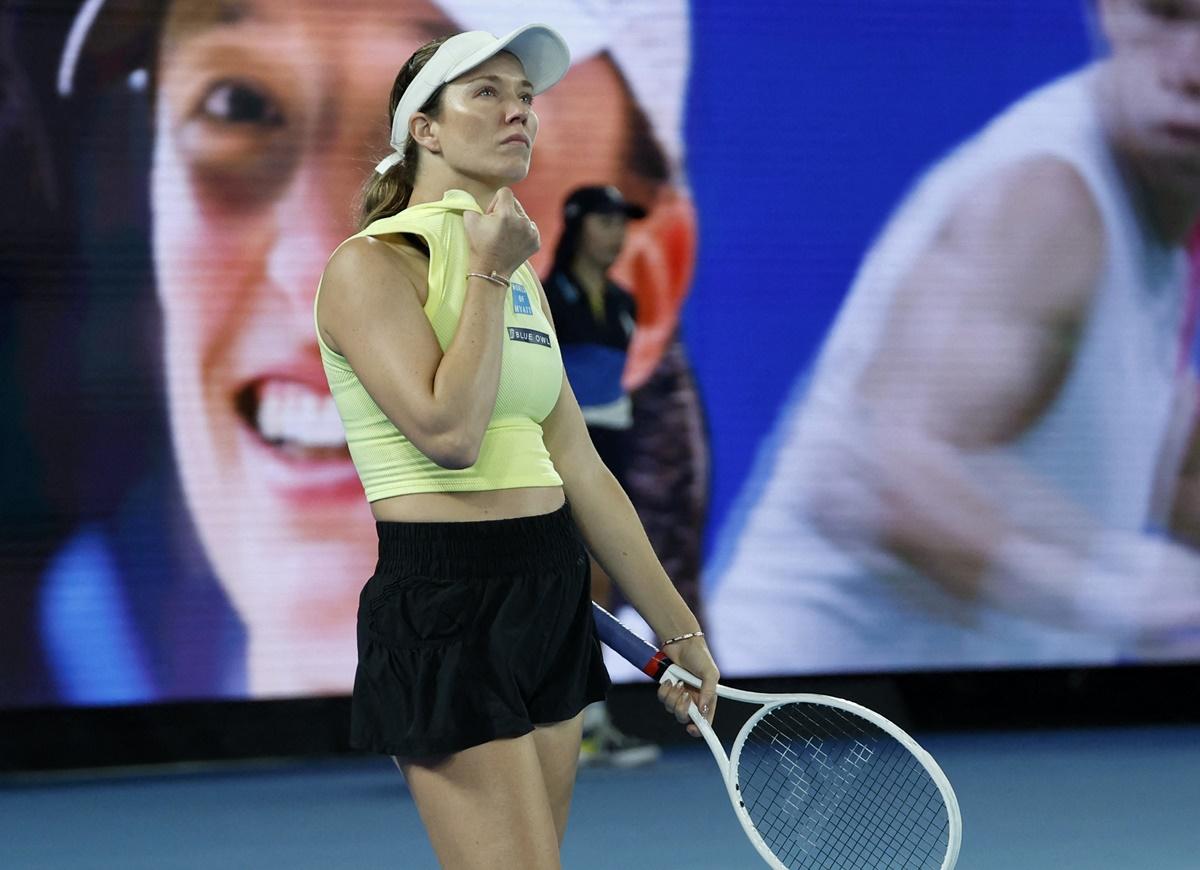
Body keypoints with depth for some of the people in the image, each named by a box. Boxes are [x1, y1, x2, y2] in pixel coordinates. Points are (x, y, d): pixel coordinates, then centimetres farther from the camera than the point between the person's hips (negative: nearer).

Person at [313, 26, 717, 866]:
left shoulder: (522, 278, 16)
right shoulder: (372, 265, -8)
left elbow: (580, 470, 17)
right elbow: (449, 430, -22)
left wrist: (677, 626, 16)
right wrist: (489, 275, -12)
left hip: (551, 602, 8)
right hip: (444, 608, -8)